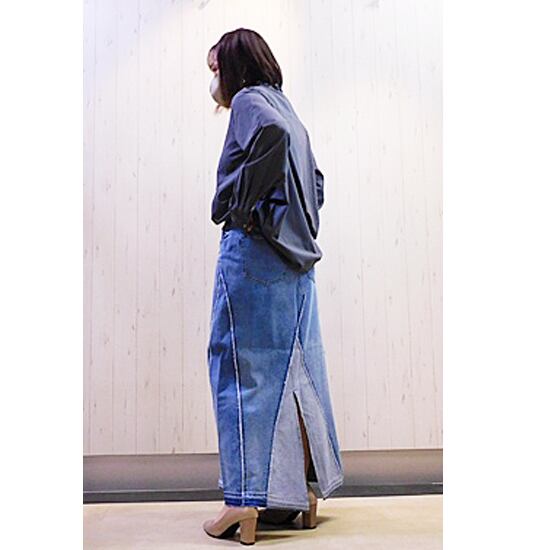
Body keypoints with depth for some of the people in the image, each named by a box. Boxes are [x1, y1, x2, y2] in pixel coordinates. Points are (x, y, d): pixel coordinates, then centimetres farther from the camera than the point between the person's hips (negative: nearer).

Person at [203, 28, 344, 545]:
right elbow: (315, 182, 24)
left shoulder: (249, 100, -1)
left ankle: (247, 500, 0)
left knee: (245, 365, -5)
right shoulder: (284, 108, 24)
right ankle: (302, 492, 18)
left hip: (254, 249, -9)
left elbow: (271, 134, -25)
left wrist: (239, 206, -18)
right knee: (292, 368, 10)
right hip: (294, 256, 9)